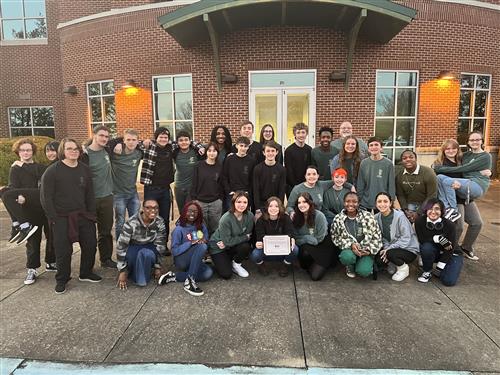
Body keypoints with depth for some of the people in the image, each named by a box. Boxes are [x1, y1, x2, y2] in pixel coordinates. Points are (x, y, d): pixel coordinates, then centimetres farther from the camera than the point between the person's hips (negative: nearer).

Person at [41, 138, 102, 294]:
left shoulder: (85, 170, 6)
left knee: (90, 245, 8)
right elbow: (45, 197, -8)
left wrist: (92, 214, 4)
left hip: (83, 216, 5)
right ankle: (61, 280, 23)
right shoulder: (52, 171, -8)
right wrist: (53, 218, -12)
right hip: (62, 218, -4)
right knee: (63, 251, 1)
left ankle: (86, 273, 30)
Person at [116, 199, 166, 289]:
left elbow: (160, 246, -6)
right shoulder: (132, 223, -24)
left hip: (149, 249, 1)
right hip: (132, 248, 0)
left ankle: (142, 280, -11)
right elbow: (121, 246, -19)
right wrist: (122, 270, -17)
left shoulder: (160, 223, -15)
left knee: (146, 254, -34)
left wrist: (157, 266, -4)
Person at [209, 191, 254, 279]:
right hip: (218, 248, -4)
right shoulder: (226, 219, -30)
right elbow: (227, 241, -25)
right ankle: (218, 260, 18)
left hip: (233, 245, 4)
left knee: (246, 247, -27)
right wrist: (245, 237, -21)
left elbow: (248, 235, -9)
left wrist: (227, 243, -18)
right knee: (226, 275, -13)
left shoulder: (250, 216, -17)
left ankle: (236, 264, 3)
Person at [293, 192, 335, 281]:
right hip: (306, 247, 4)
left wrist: (304, 238, -12)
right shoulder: (296, 217, -6)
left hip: (322, 247, -4)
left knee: (315, 276, -17)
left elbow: (319, 239, -14)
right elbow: (296, 238, -2)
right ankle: (311, 266, 3)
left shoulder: (319, 216, -20)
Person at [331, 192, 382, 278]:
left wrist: (369, 249, -13)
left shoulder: (368, 216, -4)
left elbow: (377, 236, 0)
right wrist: (351, 245, -16)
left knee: (364, 271, -26)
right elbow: (335, 237, -1)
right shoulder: (338, 219, -3)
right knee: (347, 257, -36)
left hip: (366, 251, 0)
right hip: (349, 249, 0)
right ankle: (350, 268, 4)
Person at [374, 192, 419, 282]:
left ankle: (403, 268, 0)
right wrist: (386, 248, -18)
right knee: (378, 259, -22)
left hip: (409, 249, -5)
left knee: (390, 253, -33)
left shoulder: (400, 216, -21)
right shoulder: (377, 218, -4)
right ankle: (393, 265, 12)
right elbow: (383, 237, 1)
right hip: (392, 248, 5)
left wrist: (389, 249, -26)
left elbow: (406, 239, -22)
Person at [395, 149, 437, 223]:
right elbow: (400, 195, 2)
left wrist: (418, 213, -18)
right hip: (409, 204, 3)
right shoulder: (398, 174, -6)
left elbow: (432, 196, -15)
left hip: (425, 205, -3)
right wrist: (405, 210, -12)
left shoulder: (428, 172, -17)